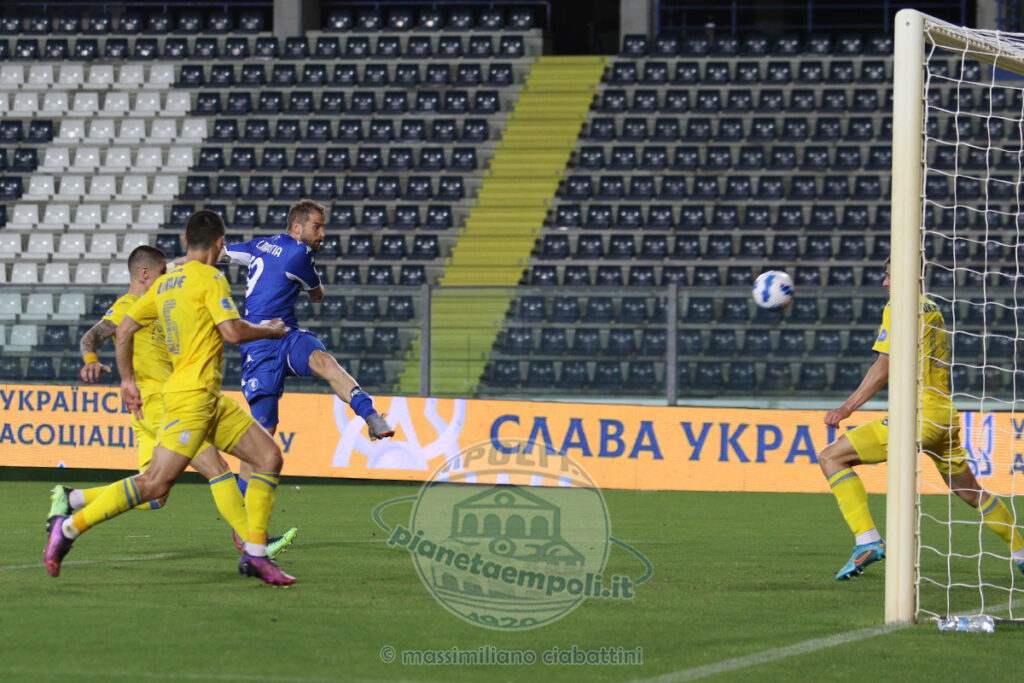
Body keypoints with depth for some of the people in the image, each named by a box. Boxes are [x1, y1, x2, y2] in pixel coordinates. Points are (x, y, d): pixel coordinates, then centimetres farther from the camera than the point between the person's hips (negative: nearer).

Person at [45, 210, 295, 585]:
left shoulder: (165, 283, 15)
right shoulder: (211, 278, -9)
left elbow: (123, 330, 16)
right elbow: (233, 331, -17)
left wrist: (127, 380, 23)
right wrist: (269, 330, 1)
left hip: (211, 399, 10)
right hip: (192, 396, -10)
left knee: (269, 456, 6)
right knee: (155, 484, -13)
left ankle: (255, 554, 3)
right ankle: (69, 527, -7)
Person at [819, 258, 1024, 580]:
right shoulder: (934, 311, 18)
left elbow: (884, 368, -13)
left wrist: (847, 408, -11)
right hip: (946, 417, 9)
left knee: (832, 456, -8)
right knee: (969, 491, 26)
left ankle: (868, 541, -19)